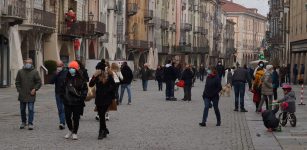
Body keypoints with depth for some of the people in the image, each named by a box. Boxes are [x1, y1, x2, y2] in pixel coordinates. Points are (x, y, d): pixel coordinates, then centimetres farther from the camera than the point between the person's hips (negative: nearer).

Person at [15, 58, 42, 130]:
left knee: (31, 109, -6)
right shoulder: (20, 71, 5)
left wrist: (35, 89, -9)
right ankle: (23, 122, 27)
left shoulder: (35, 72, 0)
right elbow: (17, 82, 10)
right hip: (22, 95, 3)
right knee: (22, 109, 11)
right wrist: (19, 90, 0)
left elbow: (39, 82, 2)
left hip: (31, 94, -3)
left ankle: (30, 123, -2)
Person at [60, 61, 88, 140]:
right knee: (67, 117, 3)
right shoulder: (66, 78, 7)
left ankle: (75, 133, 16)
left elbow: (85, 89, 1)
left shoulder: (81, 79, -2)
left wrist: (82, 97, -9)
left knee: (76, 118, 2)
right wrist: (63, 96, 5)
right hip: (67, 101, 3)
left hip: (77, 102, -3)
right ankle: (70, 130, 26)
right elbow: (62, 88, 15)